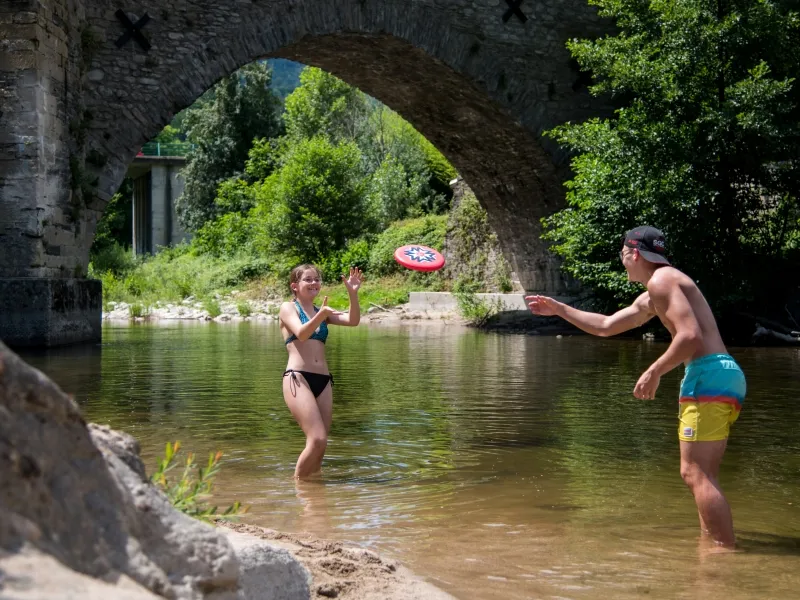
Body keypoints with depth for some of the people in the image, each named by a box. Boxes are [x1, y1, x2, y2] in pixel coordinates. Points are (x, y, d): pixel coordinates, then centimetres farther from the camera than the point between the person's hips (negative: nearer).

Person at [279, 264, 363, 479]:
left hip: (323, 380, 6)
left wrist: (353, 294, -11)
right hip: (298, 379, -6)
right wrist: (320, 316, -31)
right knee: (318, 440, -19)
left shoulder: (322, 311, 19)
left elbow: (353, 321, 3)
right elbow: (301, 333, -15)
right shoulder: (288, 308, 5)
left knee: (319, 443, 3)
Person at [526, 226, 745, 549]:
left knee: (695, 474, -13)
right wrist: (559, 309, 40)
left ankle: (727, 553, -16)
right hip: (724, 377, 11)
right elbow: (606, 325, 37)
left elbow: (690, 335, -18)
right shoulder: (649, 299, 26)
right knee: (701, 475, 14)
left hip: (708, 375, -11)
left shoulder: (661, 280, -6)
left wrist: (654, 371, -12)